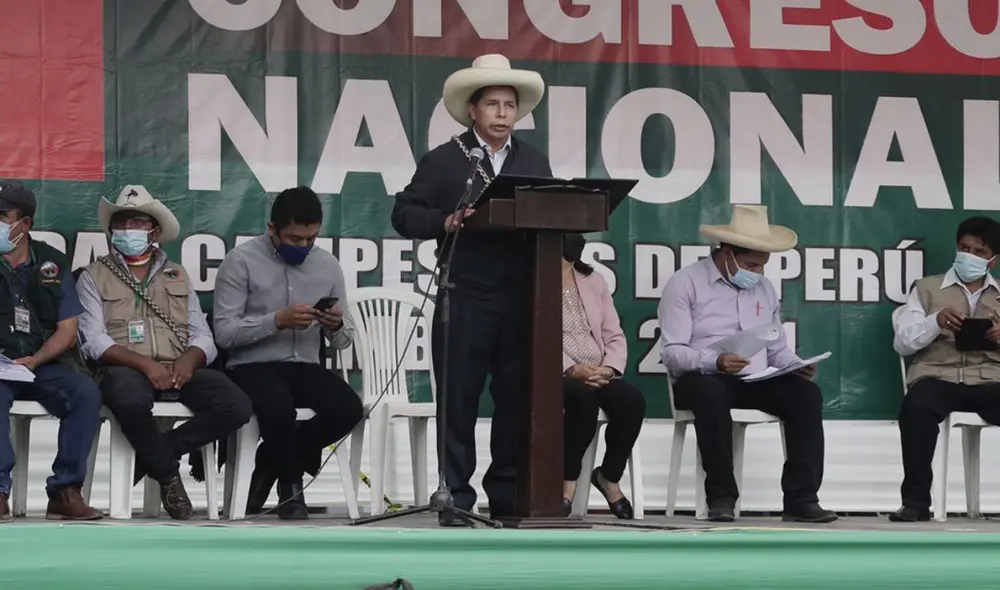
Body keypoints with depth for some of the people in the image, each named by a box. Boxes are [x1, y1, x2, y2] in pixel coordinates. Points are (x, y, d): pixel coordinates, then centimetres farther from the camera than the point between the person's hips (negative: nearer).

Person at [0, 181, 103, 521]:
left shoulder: (52, 263, 11)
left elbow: (67, 332, 8)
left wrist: (35, 360, -11)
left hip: (44, 365, 2)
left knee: (86, 393, -27)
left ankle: (66, 490, -23)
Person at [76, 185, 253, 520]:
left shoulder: (178, 277, 22)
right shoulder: (94, 278, 11)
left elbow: (203, 337, 14)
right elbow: (94, 341, -3)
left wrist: (189, 360, -11)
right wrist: (145, 364, -19)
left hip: (178, 370, 4)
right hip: (125, 369, -4)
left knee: (236, 406, -24)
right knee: (129, 398, -42)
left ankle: (150, 455, -9)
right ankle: (167, 472, -13)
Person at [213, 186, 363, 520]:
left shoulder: (327, 265, 9)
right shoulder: (242, 262, -4)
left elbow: (343, 341, 14)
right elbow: (224, 332, -11)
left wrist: (337, 326, -11)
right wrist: (277, 320, -22)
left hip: (305, 366, 5)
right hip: (253, 366, -4)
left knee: (348, 408, -26)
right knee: (279, 406, -38)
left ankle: (271, 463, 0)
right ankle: (290, 485, -6)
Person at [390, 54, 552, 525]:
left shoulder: (535, 163, 15)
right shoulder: (443, 160, 5)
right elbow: (404, 213, 1)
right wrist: (444, 223, -15)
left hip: (521, 300, 3)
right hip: (464, 298, -3)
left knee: (516, 399, 4)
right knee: (459, 402, 0)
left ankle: (508, 498, 12)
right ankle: (455, 501, 4)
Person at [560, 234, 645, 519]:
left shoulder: (594, 282, 18)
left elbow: (615, 336, 12)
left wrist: (609, 369, -9)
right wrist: (573, 369, -23)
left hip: (599, 375, 4)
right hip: (558, 375, -4)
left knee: (633, 400, -26)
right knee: (584, 395, -38)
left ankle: (610, 477, -4)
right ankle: (568, 481, -23)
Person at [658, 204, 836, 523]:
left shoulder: (764, 288, 17)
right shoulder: (686, 283, -2)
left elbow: (777, 349, 20)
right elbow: (671, 353, -9)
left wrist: (796, 365, -4)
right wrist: (715, 362, -27)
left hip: (756, 383, 5)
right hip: (703, 379, -5)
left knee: (806, 392, -23)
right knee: (711, 394, -41)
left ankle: (800, 498, -26)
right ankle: (721, 497, -31)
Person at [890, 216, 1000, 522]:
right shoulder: (927, 288, 18)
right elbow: (903, 343, 8)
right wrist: (936, 321, -10)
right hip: (937, 375, -1)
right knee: (916, 409, -38)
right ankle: (916, 500, -27)